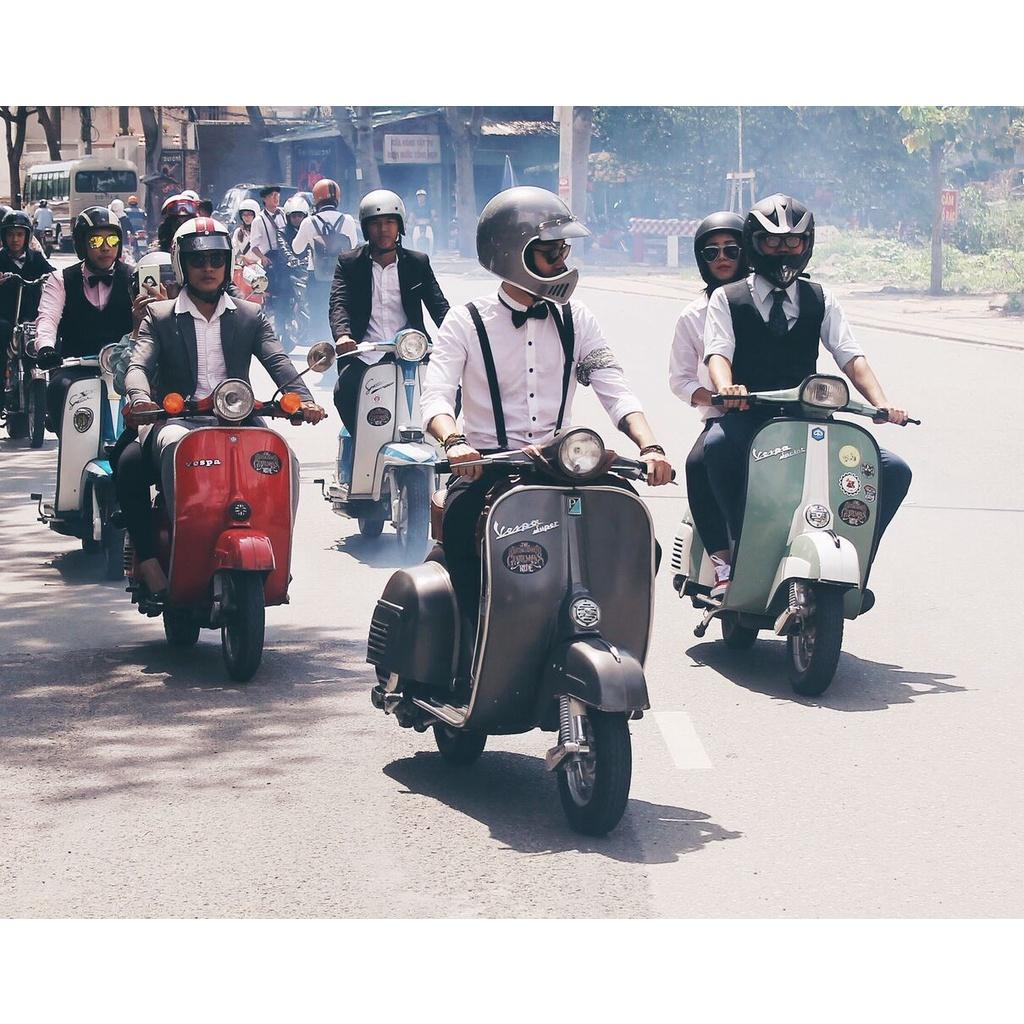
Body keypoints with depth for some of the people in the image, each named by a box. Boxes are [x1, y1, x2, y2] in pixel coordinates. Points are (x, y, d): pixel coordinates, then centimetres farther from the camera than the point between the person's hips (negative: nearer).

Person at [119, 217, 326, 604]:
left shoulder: (250, 317, 18)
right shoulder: (159, 317, 14)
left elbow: (278, 362, 2)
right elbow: (139, 365, -2)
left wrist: (303, 399, -21)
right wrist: (139, 398, -28)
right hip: (178, 422, -1)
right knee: (130, 464, -32)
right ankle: (152, 570, -30)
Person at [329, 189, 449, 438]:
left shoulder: (418, 263, 14)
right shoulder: (349, 263, 10)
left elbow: (439, 305, 5)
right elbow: (338, 303, -4)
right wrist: (342, 334, -26)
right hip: (364, 356, -1)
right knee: (344, 392, -30)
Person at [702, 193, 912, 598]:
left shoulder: (820, 301, 17)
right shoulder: (728, 299, 9)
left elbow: (851, 356, 4)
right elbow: (718, 353, -8)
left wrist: (881, 403, -15)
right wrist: (727, 389, -32)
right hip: (747, 418, -3)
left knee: (894, 471, -15)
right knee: (718, 445, -39)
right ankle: (740, 549, -23)